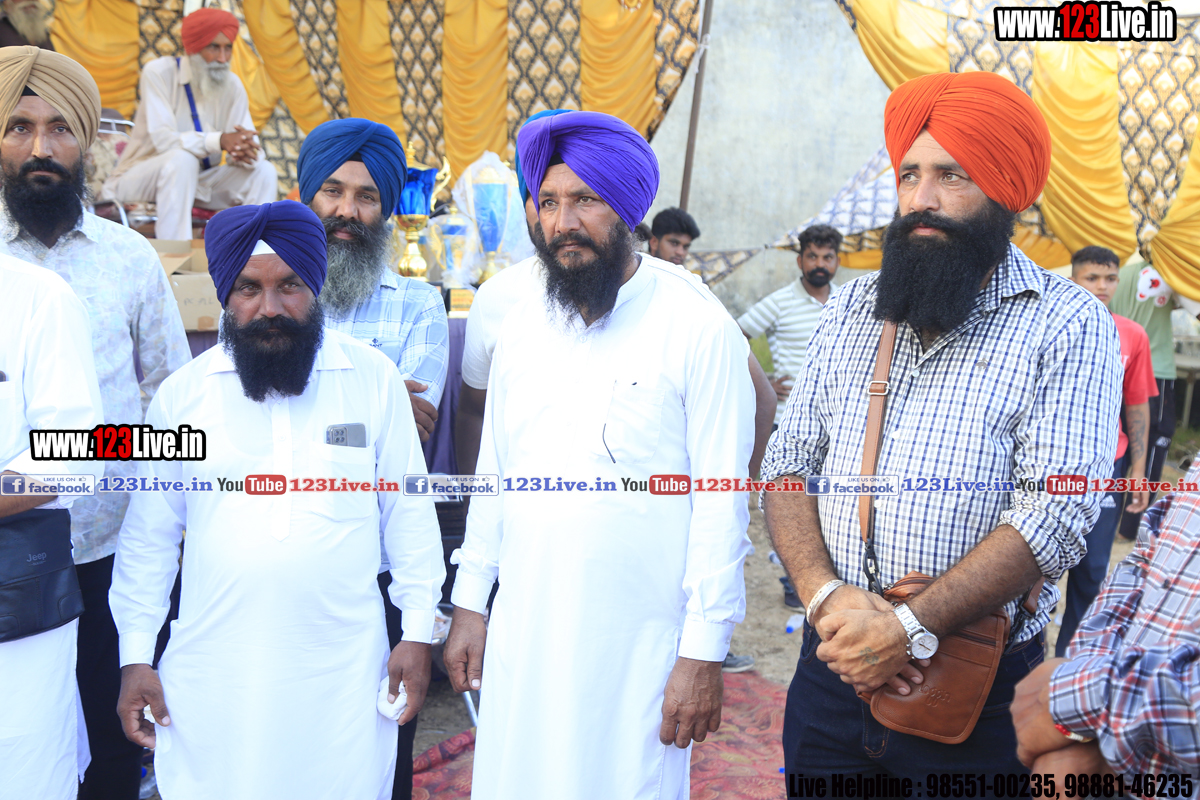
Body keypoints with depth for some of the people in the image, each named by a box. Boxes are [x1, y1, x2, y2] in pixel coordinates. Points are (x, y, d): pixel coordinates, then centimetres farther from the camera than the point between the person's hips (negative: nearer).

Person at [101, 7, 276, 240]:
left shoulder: (231, 85, -1)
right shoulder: (159, 72, -16)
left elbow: (249, 141, -8)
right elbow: (162, 139, -27)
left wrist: (246, 152, -34)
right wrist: (219, 141, -41)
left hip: (198, 180, 5)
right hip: (139, 179, -5)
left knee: (264, 171, -15)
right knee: (182, 158, -36)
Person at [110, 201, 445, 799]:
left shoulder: (374, 378, -1)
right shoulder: (183, 392, 2)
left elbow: (409, 513, 3)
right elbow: (148, 534, 7)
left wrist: (418, 632, 2)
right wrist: (135, 656, 6)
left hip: (344, 673, 0)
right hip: (213, 677, 1)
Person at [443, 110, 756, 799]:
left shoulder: (698, 328, -10)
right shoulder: (523, 326, 7)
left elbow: (721, 502, -11)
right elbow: (494, 472, 13)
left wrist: (705, 651, -12)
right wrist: (469, 602, 12)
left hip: (638, 640, -4)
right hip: (522, 632, 5)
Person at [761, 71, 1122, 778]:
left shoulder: (1068, 324, -6)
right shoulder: (851, 309, 7)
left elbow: (1056, 513, -16)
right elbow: (789, 462, 3)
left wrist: (912, 629, -23)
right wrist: (827, 595, -13)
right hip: (832, 664, 4)